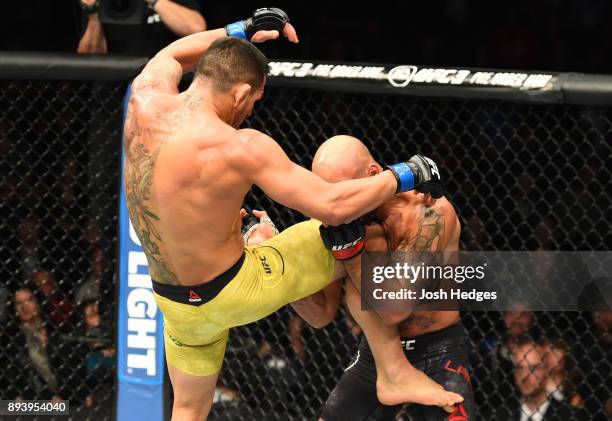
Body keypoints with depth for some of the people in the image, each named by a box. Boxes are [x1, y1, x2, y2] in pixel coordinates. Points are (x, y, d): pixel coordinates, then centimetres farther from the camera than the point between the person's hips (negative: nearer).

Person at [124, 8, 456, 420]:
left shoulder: (146, 99, -11)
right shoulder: (239, 148, -28)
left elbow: (170, 56, 16)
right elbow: (332, 205, -26)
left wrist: (242, 31, 19)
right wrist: (404, 176, -12)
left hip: (175, 302, 6)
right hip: (235, 293, -6)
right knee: (362, 239, 7)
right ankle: (393, 374, 16)